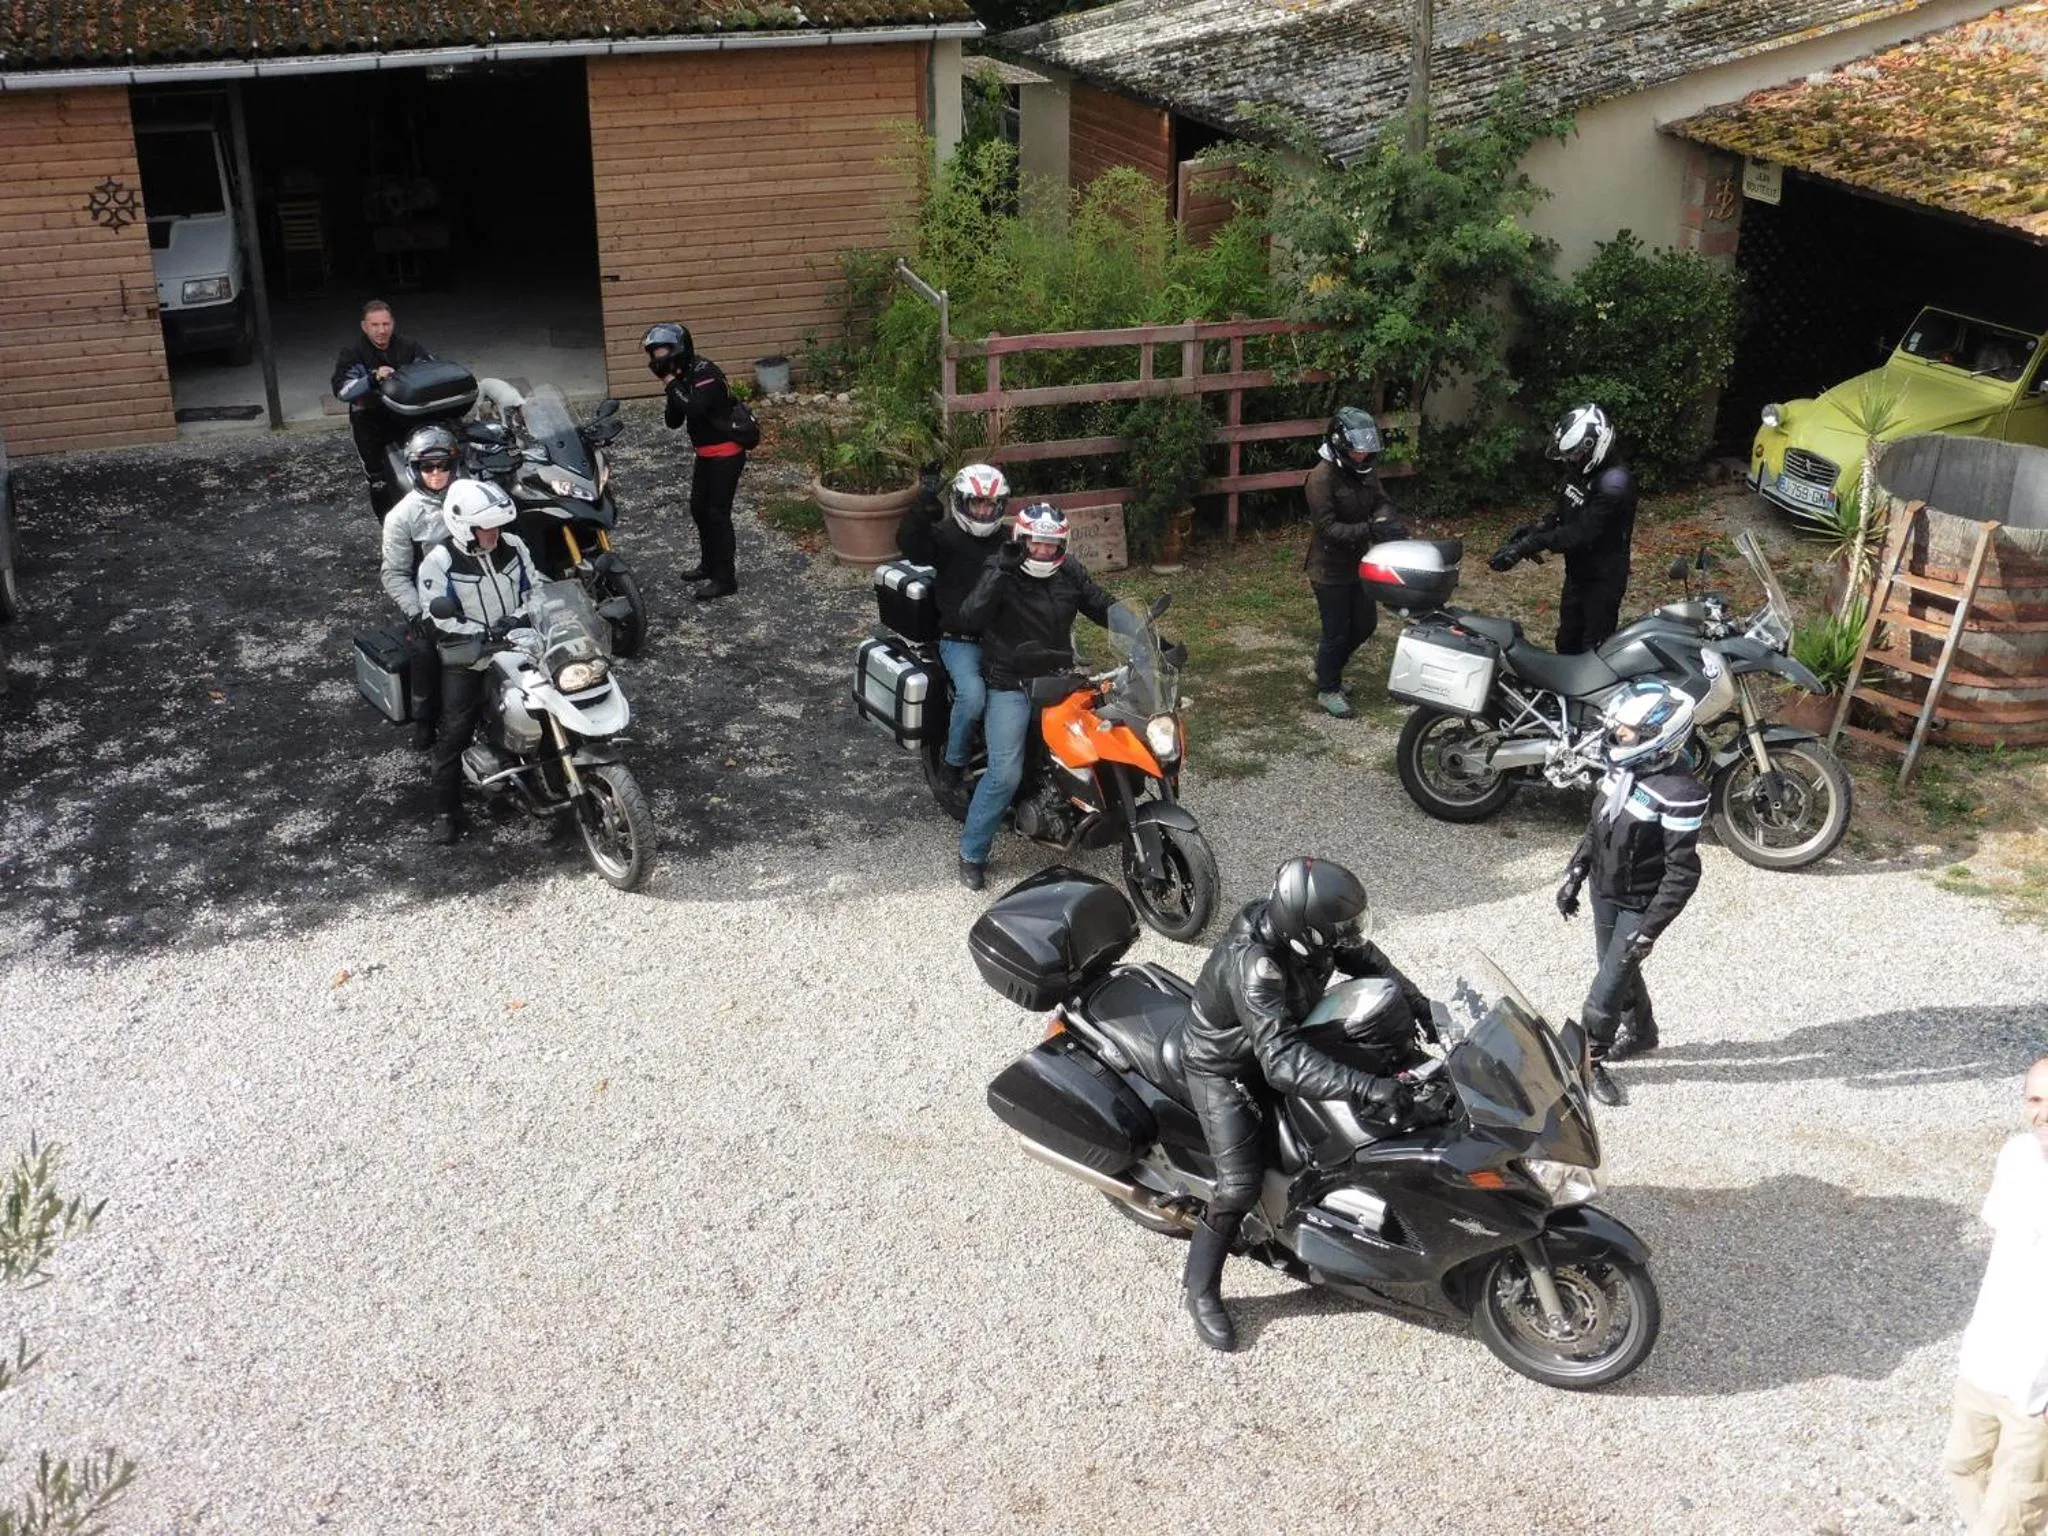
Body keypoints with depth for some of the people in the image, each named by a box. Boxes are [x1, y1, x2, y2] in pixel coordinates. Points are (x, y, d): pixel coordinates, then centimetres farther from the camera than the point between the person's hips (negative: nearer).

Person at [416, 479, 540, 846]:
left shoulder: (512, 546, -1)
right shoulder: (439, 562, -15)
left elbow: (535, 590, 7)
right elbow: (438, 620, -16)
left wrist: (517, 619, -12)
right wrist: (487, 632, -22)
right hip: (466, 661, -4)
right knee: (454, 734, -6)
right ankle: (445, 812, 1)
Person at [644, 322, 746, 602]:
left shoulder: (705, 373, -20)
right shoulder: (682, 377, 6)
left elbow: (695, 408, -36)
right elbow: (674, 422, 7)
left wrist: (671, 382, -26)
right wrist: (669, 406, -14)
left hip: (725, 454, -9)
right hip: (706, 454, 9)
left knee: (717, 514, -6)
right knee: (699, 510, 18)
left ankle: (725, 579, 1)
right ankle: (710, 564, 34)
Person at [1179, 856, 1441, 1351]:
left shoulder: (1300, 925, -21)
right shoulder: (1254, 965, -43)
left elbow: (1362, 956, -1)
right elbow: (1282, 1061, -52)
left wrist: (1418, 1003, -16)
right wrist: (1368, 1088, -59)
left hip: (1288, 1032, 8)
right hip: (1226, 1068, -8)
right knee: (1240, 1186, -14)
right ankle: (1199, 1290, 9)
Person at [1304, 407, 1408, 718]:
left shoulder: (1365, 470, 0)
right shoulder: (1321, 478, -23)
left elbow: (1380, 502, 2)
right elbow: (1329, 528, -26)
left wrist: (1385, 521, -23)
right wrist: (1370, 530, -35)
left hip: (1357, 562, 8)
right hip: (1330, 567, -8)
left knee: (1365, 623, 17)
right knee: (1336, 631, 3)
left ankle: (1328, 669, 39)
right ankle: (1328, 690, 22)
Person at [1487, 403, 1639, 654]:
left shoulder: (1614, 483, -29)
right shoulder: (1580, 469, 1)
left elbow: (1581, 533, -33)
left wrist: (1528, 545, -38)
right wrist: (1537, 528, -6)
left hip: (1603, 578, -9)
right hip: (1576, 572, 9)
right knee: (1567, 642, 20)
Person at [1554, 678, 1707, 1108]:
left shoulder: (1680, 794, -30)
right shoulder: (1622, 767, -7)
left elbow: (1683, 872, -25)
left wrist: (1650, 928, -23)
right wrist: (1573, 876, 12)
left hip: (1639, 905, -7)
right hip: (1604, 892, 7)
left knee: (1609, 985, 2)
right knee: (1618, 969, 24)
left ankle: (1586, 1057, 22)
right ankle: (1640, 1033, 48)